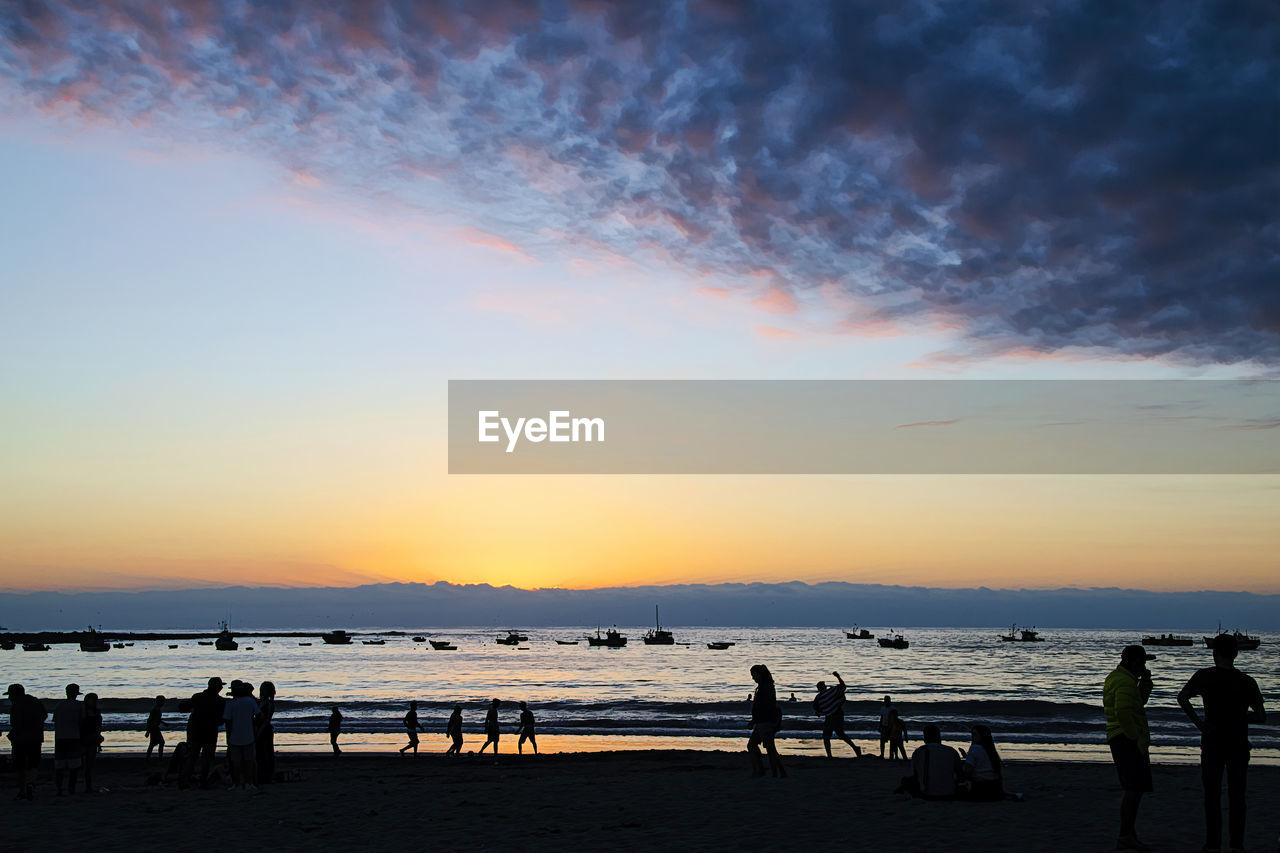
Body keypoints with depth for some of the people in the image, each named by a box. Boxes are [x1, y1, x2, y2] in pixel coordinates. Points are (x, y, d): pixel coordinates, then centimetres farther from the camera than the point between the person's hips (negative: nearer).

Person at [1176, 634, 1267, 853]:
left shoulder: (1205, 676, -6)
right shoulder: (1247, 682, 0)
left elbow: (1182, 697, -20)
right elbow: (1261, 717, -1)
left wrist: (1197, 721, -11)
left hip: (1213, 742, -2)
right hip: (1239, 743, 2)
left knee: (1212, 794, 6)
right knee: (1237, 794, 10)